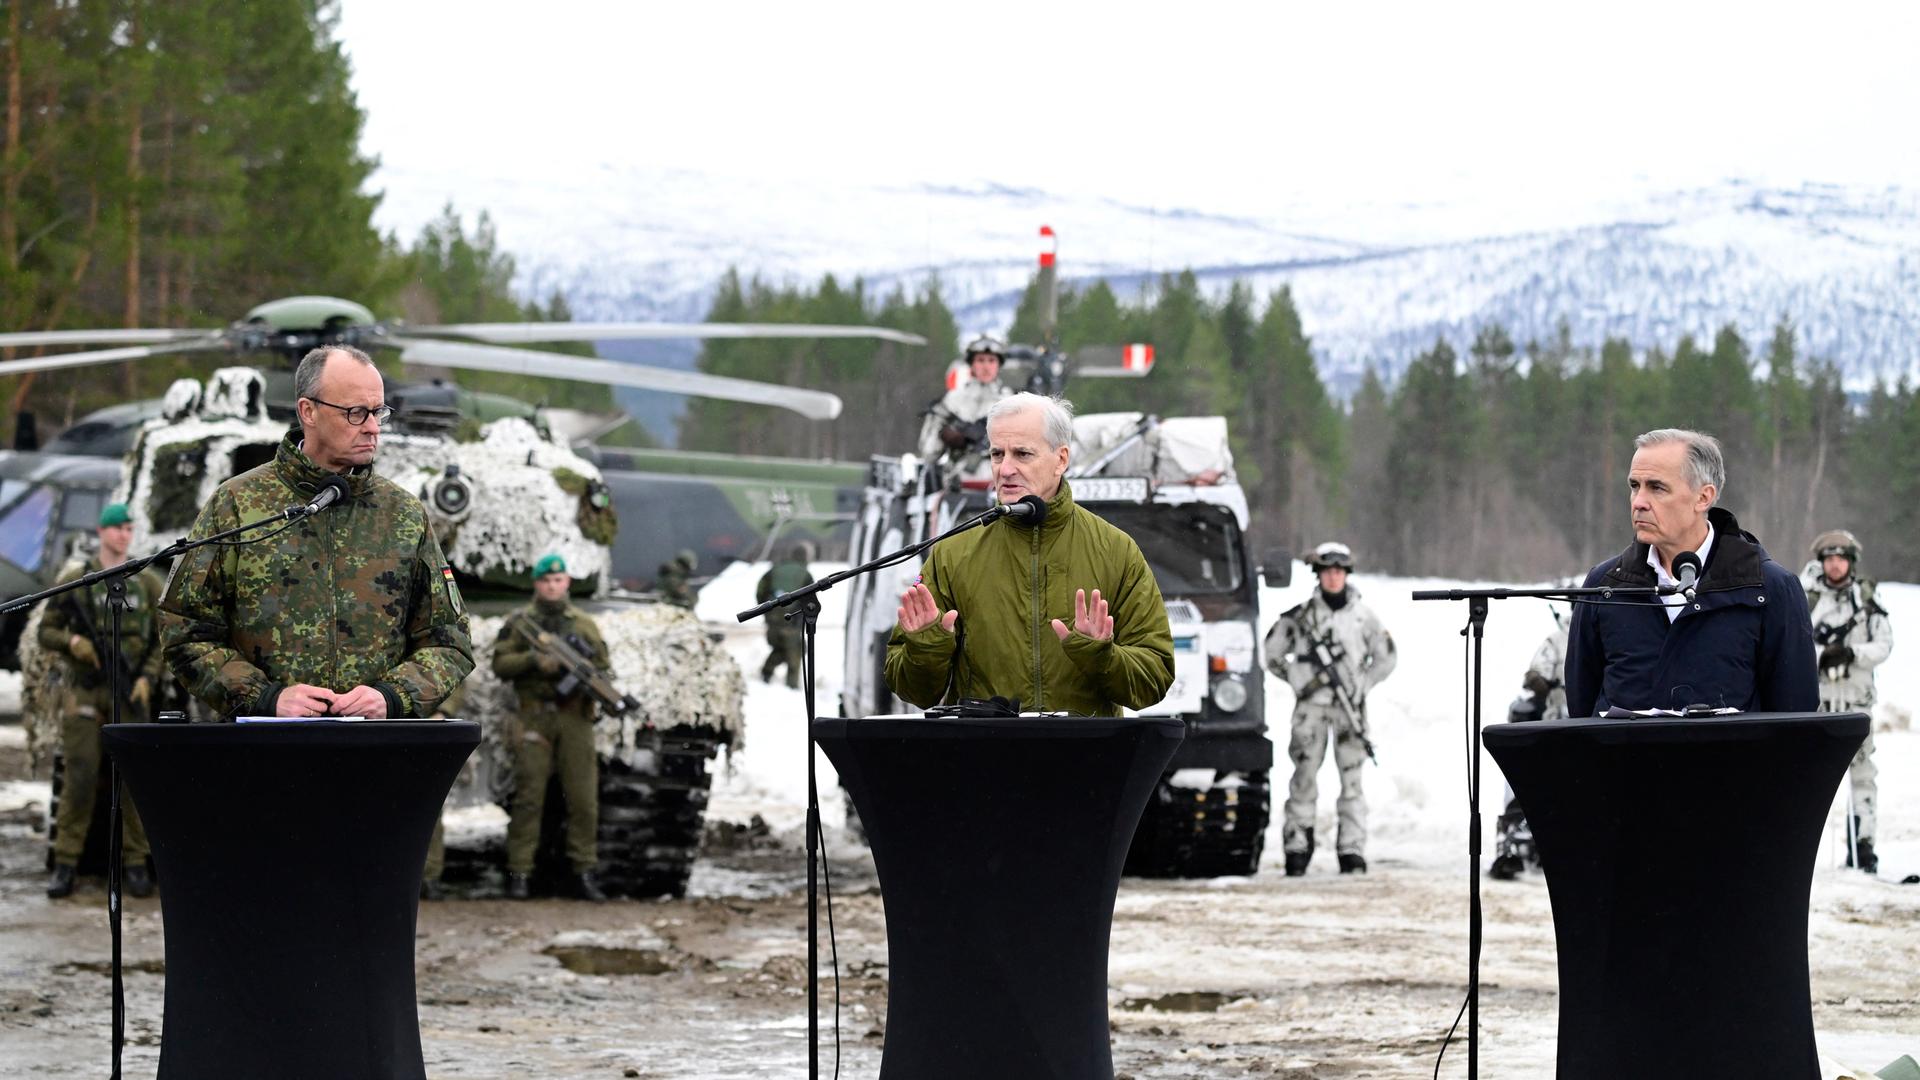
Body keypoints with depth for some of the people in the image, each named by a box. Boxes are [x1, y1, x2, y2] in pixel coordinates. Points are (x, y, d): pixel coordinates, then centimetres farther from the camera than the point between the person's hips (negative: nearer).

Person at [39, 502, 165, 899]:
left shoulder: (148, 583, 9)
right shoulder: (75, 579, 5)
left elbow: (164, 639, 9)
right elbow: (46, 631, 8)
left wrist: (148, 678, -4)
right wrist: (71, 641, -12)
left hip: (130, 691, 1)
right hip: (84, 690, -1)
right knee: (80, 776, -6)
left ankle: (135, 862, 5)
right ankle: (65, 863, -2)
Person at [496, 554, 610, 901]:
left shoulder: (584, 624, 15)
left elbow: (604, 666, 14)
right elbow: (500, 663, 0)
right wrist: (535, 660, -14)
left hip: (575, 717, 2)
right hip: (534, 715, -2)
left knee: (583, 797, 0)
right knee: (528, 797, -3)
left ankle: (584, 871, 5)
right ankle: (519, 873, -2)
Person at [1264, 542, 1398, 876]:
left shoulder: (1363, 616, 6)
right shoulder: (1301, 615, 4)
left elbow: (1387, 658, 14)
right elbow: (1273, 654, 11)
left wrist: (1362, 684, 3)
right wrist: (1297, 678, 2)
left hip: (1350, 706, 0)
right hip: (1311, 704, 0)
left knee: (1352, 776, -3)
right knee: (1305, 773, -3)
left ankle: (1352, 850, -2)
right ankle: (1297, 848, 2)